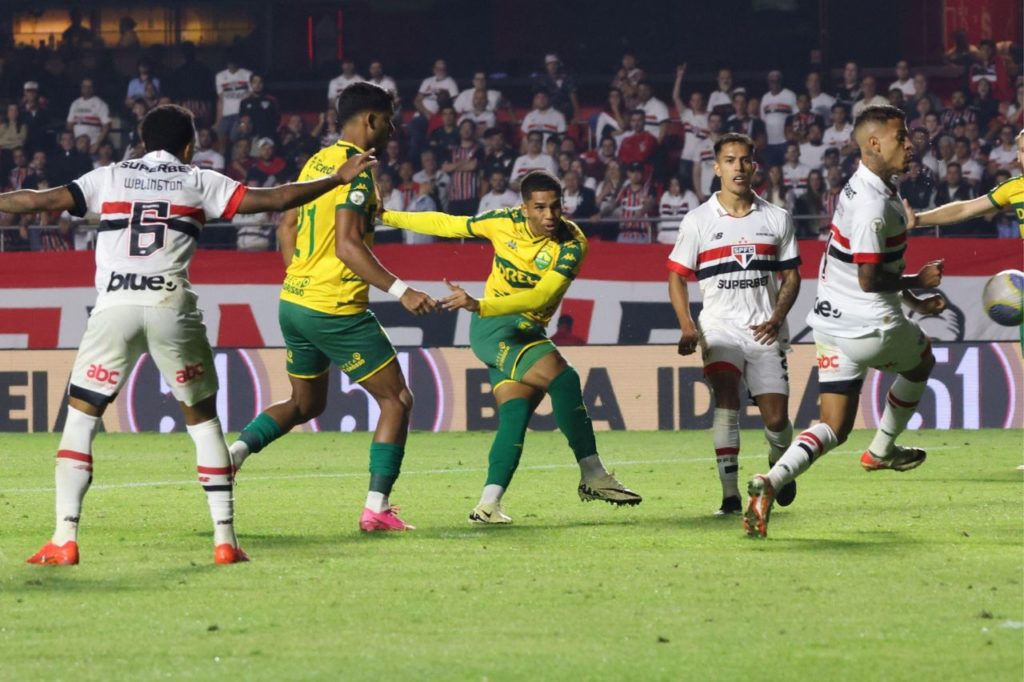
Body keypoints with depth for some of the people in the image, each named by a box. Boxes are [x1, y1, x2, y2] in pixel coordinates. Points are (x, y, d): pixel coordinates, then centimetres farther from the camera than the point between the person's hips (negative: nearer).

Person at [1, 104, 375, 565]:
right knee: (202, 418, 15)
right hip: (171, 303, 0)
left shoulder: (109, 178, 17)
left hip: (114, 304, 0)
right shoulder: (200, 182, 15)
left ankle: (65, 538, -3)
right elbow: (271, 199, 11)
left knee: (80, 417, 9)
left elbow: (43, 201, 10)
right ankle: (225, 537, 9)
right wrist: (338, 179, 21)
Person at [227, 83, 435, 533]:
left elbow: (286, 228, 18)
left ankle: (237, 449, 3)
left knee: (306, 403, 24)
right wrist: (401, 291, -25)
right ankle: (377, 508, -2)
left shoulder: (317, 162, 11)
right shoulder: (356, 168, -15)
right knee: (397, 399, 3)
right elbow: (348, 245, -23)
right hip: (337, 310, -9)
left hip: (293, 304, 9)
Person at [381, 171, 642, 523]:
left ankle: (488, 504, -6)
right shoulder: (504, 222, -7)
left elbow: (541, 296, -25)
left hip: (529, 332, 3)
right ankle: (593, 477, -24)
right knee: (563, 378, -23)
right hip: (493, 327, -3)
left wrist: (480, 305, -36)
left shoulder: (571, 245, -12)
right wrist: (385, 216, 16)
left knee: (516, 414, -10)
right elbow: (447, 225, 8)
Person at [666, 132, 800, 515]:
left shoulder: (776, 219, 7)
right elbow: (677, 276, 6)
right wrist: (687, 326, -7)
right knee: (726, 399, -22)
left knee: (776, 417, -4)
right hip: (719, 328, -1)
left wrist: (777, 317, -5)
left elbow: (791, 275, 12)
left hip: (765, 330, 1)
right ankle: (730, 494, -23)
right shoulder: (698, 221, 2)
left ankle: (779, 467, 30)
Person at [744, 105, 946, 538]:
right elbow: (869, 279, -22)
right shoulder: (871, 204, -23)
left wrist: (912, 301, 22)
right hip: (871, 326, -8)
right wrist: (918, 282, -7)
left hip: (832, 324, 8)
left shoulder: (874, 189, 11)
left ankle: (771, 482, -18)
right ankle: (881, 451, 39)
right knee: (921, 359, 25)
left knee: (834, 428, 5)